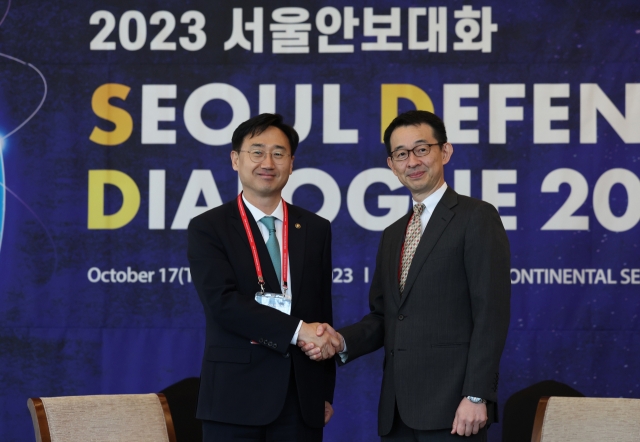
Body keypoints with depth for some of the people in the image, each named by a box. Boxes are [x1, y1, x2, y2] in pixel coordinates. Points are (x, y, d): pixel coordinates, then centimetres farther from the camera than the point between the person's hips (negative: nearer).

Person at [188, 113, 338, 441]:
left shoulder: (316, 229, 11)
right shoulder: (208, 228, 0)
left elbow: (323, 311, 12)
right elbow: (222, 302, -13)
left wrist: (326, 392, 9)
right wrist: (298, 331, -18)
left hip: (301, 395, 3)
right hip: (236, 393, -3)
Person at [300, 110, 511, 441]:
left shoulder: (477, 217, -3)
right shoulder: (392, 236, 19)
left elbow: (491, 314, -10)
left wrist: (477, 396, -17)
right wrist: (342, 340, -2)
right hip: (397, 411, 7)